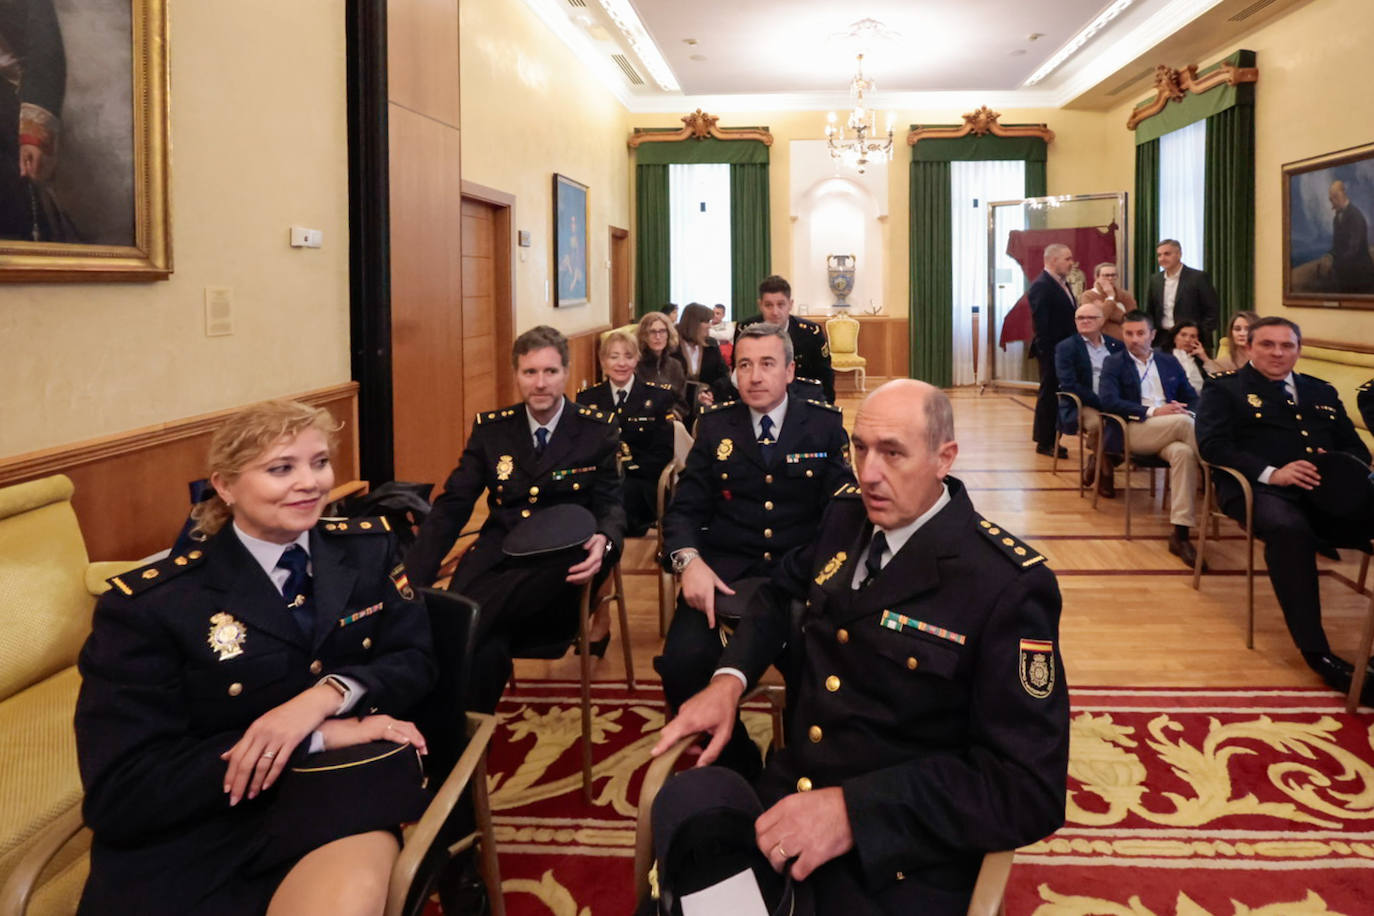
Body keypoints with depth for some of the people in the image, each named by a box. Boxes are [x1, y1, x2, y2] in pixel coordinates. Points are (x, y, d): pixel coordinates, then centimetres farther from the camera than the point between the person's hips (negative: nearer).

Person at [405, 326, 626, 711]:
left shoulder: (599, 430, 6)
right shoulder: (490, 429, 11)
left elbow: (610, 504, 4)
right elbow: (452, 506, 10)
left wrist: (603, 542, -23)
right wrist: (412, 579, -4)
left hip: (560, 568, -1)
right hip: (495, 561, 1)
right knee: (485, 647, -32)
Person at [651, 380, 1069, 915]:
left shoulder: (1011, 585, -14)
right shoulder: (847, 515, 5)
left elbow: (1030, 788, -18)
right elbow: (782, 594, 22)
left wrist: (855, 809, -28)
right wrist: (729, 679, 1)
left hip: (898, 857, -5)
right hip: (788, 795, 5)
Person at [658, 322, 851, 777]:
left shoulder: (825, 425, 7)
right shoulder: (715, 425, 10)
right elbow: (684, 508, 7)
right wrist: (689, 561, -15)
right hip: (726, 569, 1)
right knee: (682, 662, -26)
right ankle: (736, 761, 1)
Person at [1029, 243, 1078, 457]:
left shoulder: (1062, 285, 16)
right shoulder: (1041, 286, -13)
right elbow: (1040, 323, -18)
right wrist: (1046, 350, -21)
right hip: (1052, 351, -9)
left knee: (1055, 395, 11)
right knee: (1048, 395, -2)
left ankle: (1051, 440, 18)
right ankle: (1044, 442, 5)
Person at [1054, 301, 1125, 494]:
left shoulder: (1116, 346, 17)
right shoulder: (1066, 347, 4)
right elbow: (1069, 384, -8)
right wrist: (1100, 403, -19)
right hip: (1081, 406, -3)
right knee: (1098, 423, -35)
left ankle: (1096, 463, -4)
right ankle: (1105, 473, -7)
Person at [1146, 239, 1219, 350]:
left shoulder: (1198, 277, -4)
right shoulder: (1155, 279, 11)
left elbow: (1213, 310, -4)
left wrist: (1201, 334, -9)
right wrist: (1151, 332, 6)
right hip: (1162, 341, 4)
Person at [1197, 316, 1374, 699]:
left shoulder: (1322, 392, 27)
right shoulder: (1224, 389, 12)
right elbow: (1213, 444, -3)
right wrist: (1271, 473, -17)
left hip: (1328, 491, 5)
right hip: (1261, 489, -5)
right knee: (1289, 529, -39)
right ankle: (1316, 651, -30)